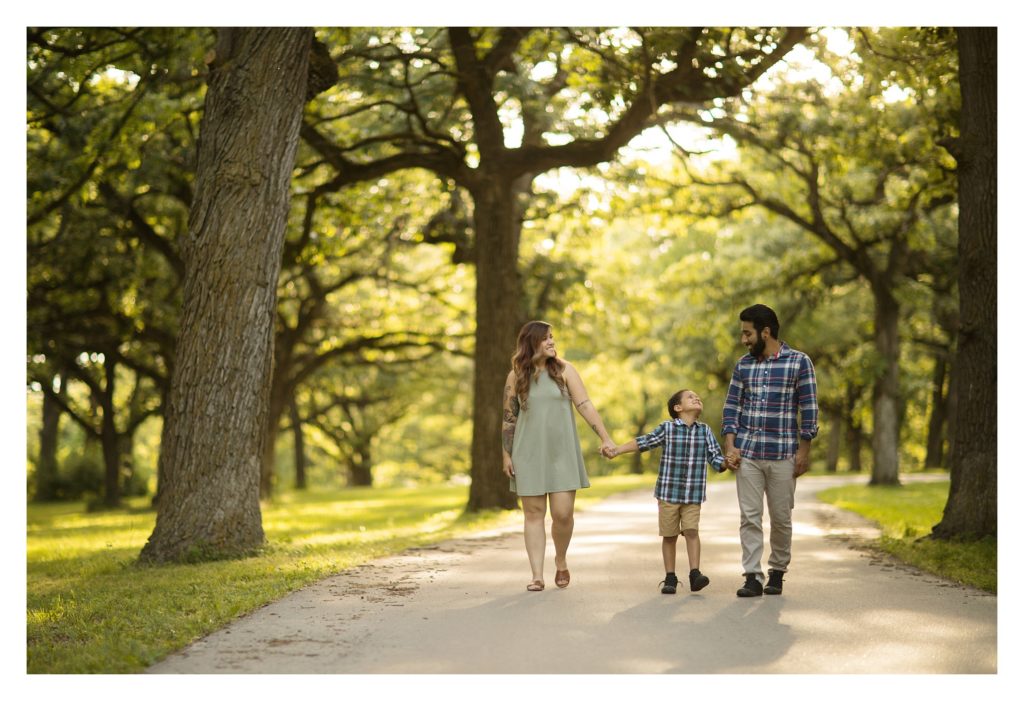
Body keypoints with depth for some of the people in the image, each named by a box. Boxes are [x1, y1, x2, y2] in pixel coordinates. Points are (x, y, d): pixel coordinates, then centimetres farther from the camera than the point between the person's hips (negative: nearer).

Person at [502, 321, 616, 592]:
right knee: (534, 513, 1)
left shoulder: (563, 370, 0)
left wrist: (605, 438, -12)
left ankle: (561, 561, 23)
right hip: (529, 454, 0)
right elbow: (509, 417, 6)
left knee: (563, 513, -5)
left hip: (562, 453, 0)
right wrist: (506, 454, 4)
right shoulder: (516, 376, 2)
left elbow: (585, 405, -4)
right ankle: (537, 575, 5)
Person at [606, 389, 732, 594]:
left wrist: (727, 462, -18)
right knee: (670, 535, 4)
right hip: (668, 491, -1)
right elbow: (643, 442, 4)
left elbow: (715, 458, 3)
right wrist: (616, 450, -1)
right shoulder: (667, 428, 0)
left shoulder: (705, 431, 6)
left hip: (693, 494, 1)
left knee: (691, 531, -11)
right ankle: (670, 577, 11)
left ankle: (695, 573, -8)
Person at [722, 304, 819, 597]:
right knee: (749, 517, -1)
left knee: (781, 518, 5)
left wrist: (804, 451, -6)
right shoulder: (743, 364, 8)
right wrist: (730, 446, -1)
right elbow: (732, 406, 10)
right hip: (747, 453, 3)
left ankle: (777, 571, 21)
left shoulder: (799, 362, -3)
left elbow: (809, 408, -2)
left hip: (783, 454, -3)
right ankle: (752, 576, 2)